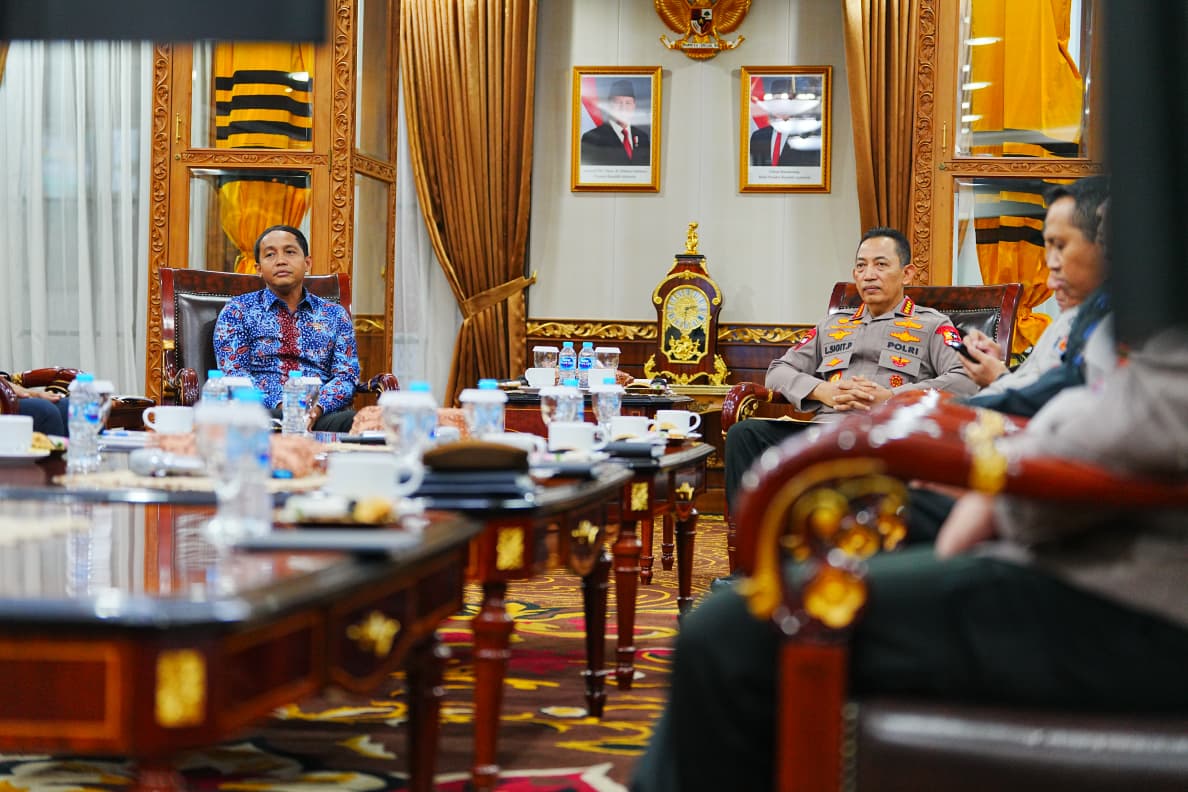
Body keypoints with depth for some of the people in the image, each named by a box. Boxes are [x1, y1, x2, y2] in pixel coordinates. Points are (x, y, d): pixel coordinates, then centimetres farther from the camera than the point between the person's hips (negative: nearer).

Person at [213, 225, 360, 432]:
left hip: (321, 414, 1)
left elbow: (346, 375, 10)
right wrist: (280, 405, -18)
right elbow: (233, 372, 1)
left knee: (351, 420, -36)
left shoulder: (335, 314, 22)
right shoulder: (238, 310, 14)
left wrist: (317, 408, -14)